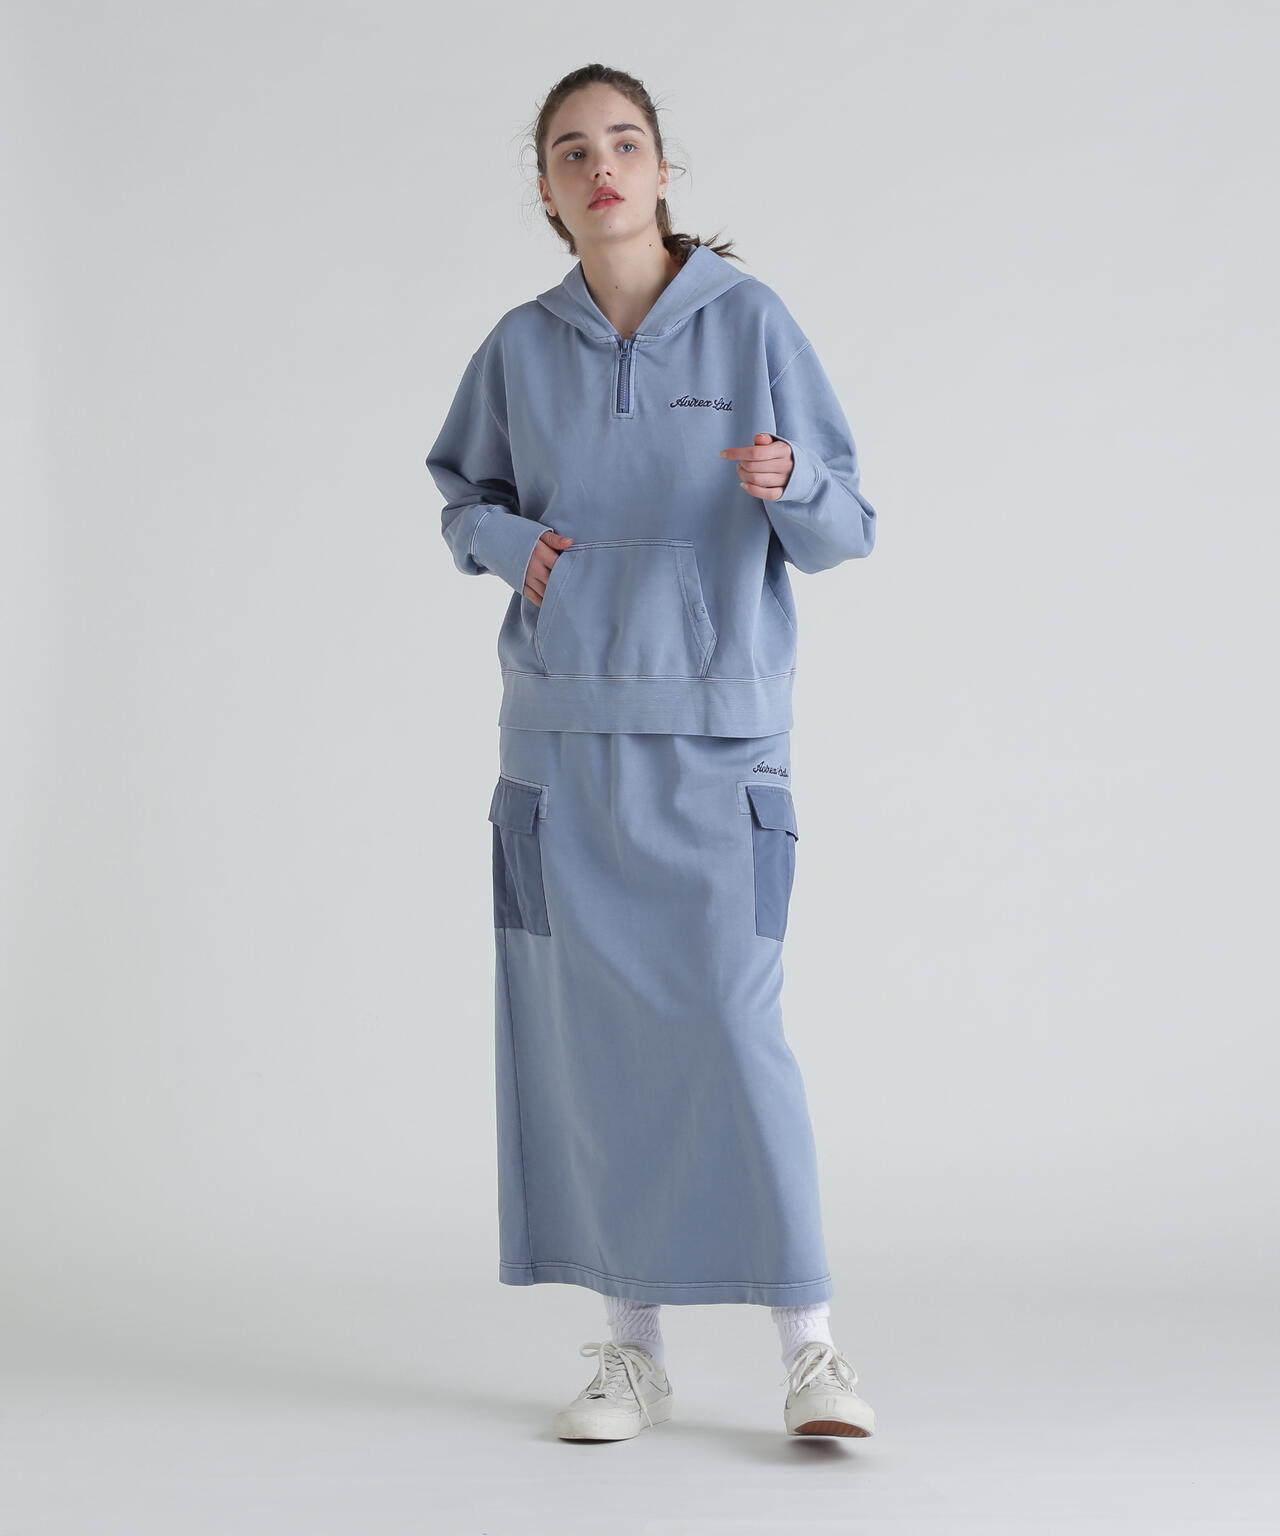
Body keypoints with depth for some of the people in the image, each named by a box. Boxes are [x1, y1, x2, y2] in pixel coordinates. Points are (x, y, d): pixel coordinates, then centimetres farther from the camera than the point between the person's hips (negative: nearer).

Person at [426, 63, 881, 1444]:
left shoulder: (751, 322, -3)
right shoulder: (520, 348, 5)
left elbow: (844, 534, -3)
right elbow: (461, 488, 21)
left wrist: (791, 482, -25)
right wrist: (505, 540, 0)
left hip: (714, 732, -3)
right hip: (561, 734, 3)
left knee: (731, 1028, -9)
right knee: (586, 1035, 5)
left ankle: (808, 1347, 3)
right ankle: (632, 1345, 17)